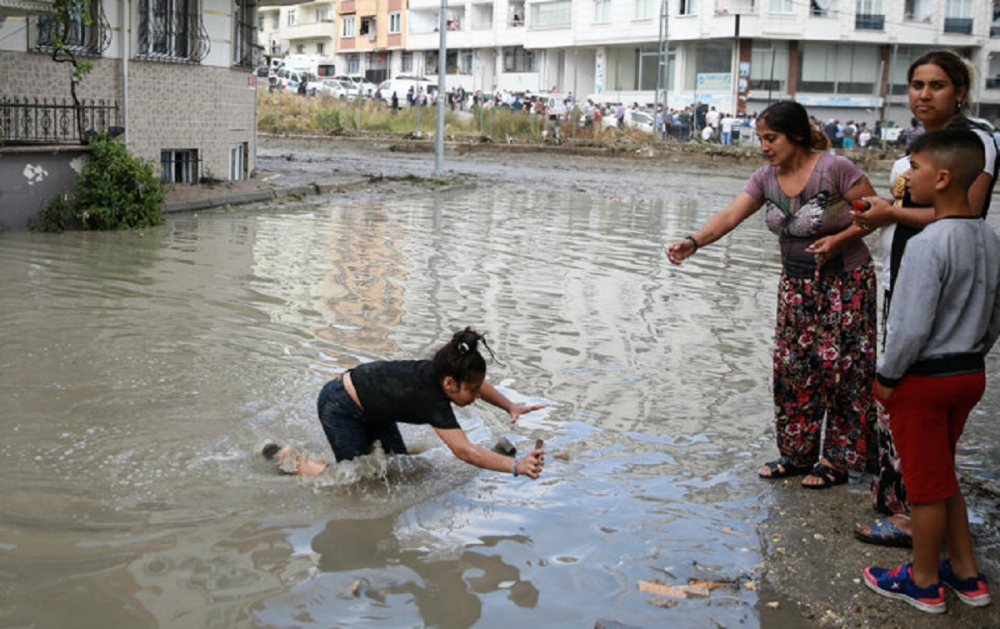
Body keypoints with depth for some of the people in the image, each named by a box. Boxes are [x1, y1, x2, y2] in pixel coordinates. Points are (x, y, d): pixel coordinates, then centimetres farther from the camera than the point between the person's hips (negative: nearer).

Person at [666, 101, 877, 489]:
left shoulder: (835, 169, -18)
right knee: (792, 367, 7)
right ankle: (796, 454, 21)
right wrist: (693, 242, -26)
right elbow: (730, 215, -11)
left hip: (845, 282, -6)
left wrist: (838, 240, -25)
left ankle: (836, 461, 10)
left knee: (839, 367, -1)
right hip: (796, 283, 6)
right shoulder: (766, 177, -1)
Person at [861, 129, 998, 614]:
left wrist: (887, 376, -11)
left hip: (924, 378, -8)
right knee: (943, 475, 22)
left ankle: (923, 583, 23)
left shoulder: (928, 244, -23)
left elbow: (912, 327, -24)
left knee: (927, 483, 7)